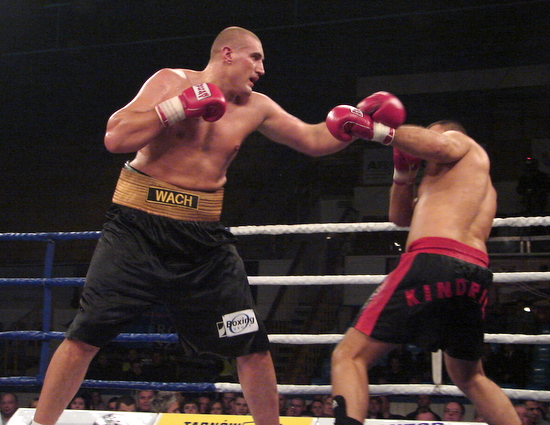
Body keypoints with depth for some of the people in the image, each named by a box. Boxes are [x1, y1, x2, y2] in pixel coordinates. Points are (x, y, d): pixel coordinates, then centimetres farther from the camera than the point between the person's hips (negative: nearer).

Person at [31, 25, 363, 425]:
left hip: (203, 239, 4)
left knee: (253, 345, 2)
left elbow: (315, 140, 13)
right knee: (84, 337, -6)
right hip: (139, 227, -4)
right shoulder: (172, 82, -6)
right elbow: (115, 138, -16)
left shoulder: (255, 108, 7)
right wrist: (182, 106, -20)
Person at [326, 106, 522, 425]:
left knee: (350, 356, -11)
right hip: (477, 275, 9)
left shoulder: (461, 142, 18)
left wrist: (374, 129, -6)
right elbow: (401, 216, 40)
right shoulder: (480, 184, 39)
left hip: (434, 259, -9)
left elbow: (436, 145, -10)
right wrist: (404, 171, 27)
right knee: (468, 376, 30)